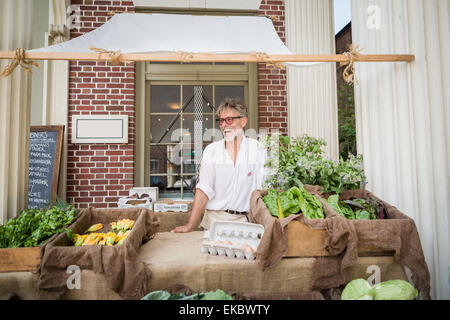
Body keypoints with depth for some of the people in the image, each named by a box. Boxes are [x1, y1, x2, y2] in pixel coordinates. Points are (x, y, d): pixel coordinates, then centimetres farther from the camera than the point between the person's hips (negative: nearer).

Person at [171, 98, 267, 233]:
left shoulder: (257, 149, 3)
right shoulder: (211, 150, 6)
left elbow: (263, 189, -2)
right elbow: (204, 190, 0)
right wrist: (190, 225, -8)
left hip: (244, 221, -1)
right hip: (214, 219, 1)